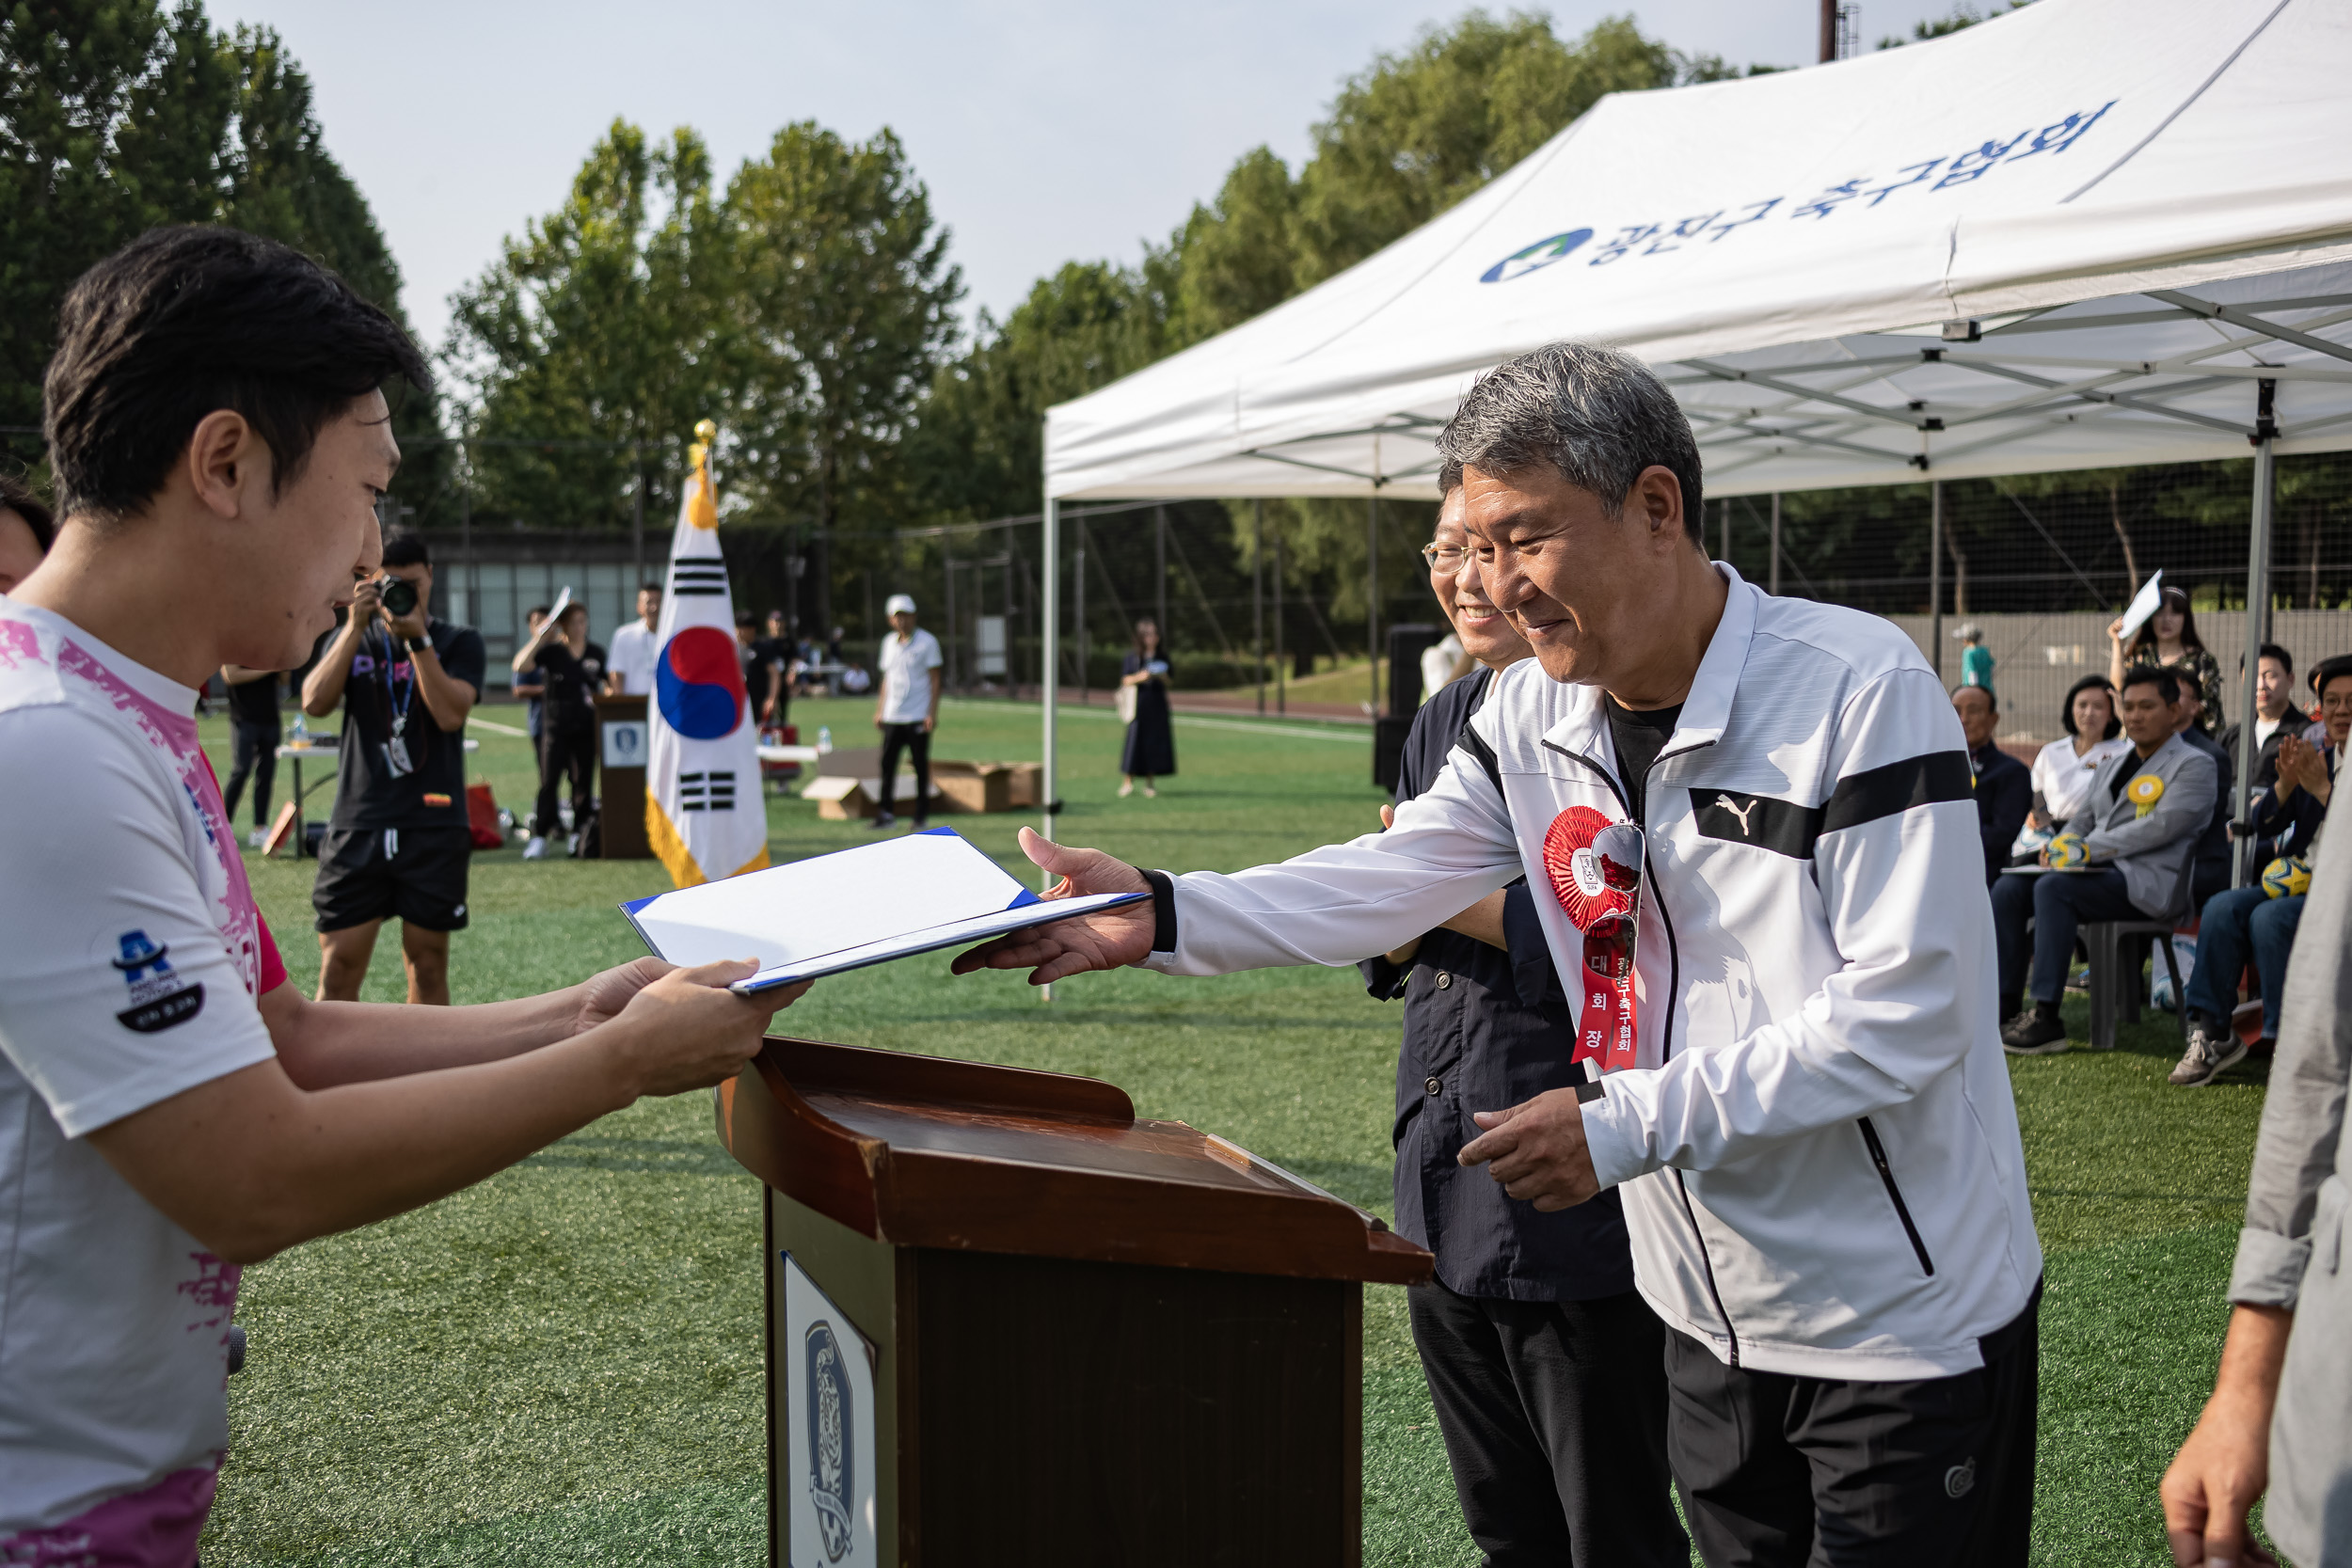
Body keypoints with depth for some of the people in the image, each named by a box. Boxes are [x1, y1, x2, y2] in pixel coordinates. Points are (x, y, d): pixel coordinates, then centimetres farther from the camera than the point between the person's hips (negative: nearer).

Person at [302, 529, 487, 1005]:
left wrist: (417, 640, -15)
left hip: (433, 826, -1)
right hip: (357, 825, 1)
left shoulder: (459, 643, 6)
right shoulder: (352, 639, 13)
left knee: (428, 970, 6)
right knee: (338, 970, -3)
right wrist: (357, 626, -9)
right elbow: (315, 703, -4)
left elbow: (450, 714, -11)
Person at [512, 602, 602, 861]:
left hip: (587, 726, 2)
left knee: (583, 781, 4)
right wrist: (539, 639, -19)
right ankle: (539, 837, -2)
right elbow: (519, 666, -14)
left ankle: (578, 835, 12)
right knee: (549, 781, -5)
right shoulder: (551, 652, 0)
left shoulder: (596, 654, 9)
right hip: (555, 726, -2)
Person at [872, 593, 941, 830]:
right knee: (887, 763, 1)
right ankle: (885, 812, 6)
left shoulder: (927, 642, -3)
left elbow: (934, 679, -4)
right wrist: (879, 710, 14)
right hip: (892, 717, 5)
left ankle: (921, 814, 6)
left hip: (918, 717, -5)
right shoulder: (889, 642, 12)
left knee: (921, 765, 0)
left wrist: (932, 713, -11)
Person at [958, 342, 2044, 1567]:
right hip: (1713, 1313, 6)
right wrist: (1160, 918, -17)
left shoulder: (1861, 692, -20)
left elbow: (1906, 1016, -23)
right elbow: (1391, 881, -3)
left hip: (1906, 1323, -5)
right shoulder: (1528, 713, 0)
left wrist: (1628, 1124, -24)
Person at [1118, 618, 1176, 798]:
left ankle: (1149, 785, 7)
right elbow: (1125, 681, -2)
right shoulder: (1132, 656, 0)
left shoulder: (1162, 656, 7)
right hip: (1138, 704, -2)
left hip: (1157, 704, 2)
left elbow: (1168, 682, 10)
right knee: (1134, 740, -7)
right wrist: (1140, 677, -21)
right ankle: (1127, 782, 1)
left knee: (1155, 741, 0)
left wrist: (1163, 677, -13)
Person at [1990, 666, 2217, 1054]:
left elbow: (2161, 827, -13)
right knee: (2008, 888, -13)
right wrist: (2061, 845, 1)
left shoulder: (2192, 765, 1)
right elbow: (2083, 820, 27)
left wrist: (2089, 849, -18)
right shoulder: (2113, 766, 27)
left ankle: (2045, 1019, -34)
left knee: (2053, 887, -32)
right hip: (2098, 874, 8)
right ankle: (2004, 1006, -14)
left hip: (2146, 880, -8)